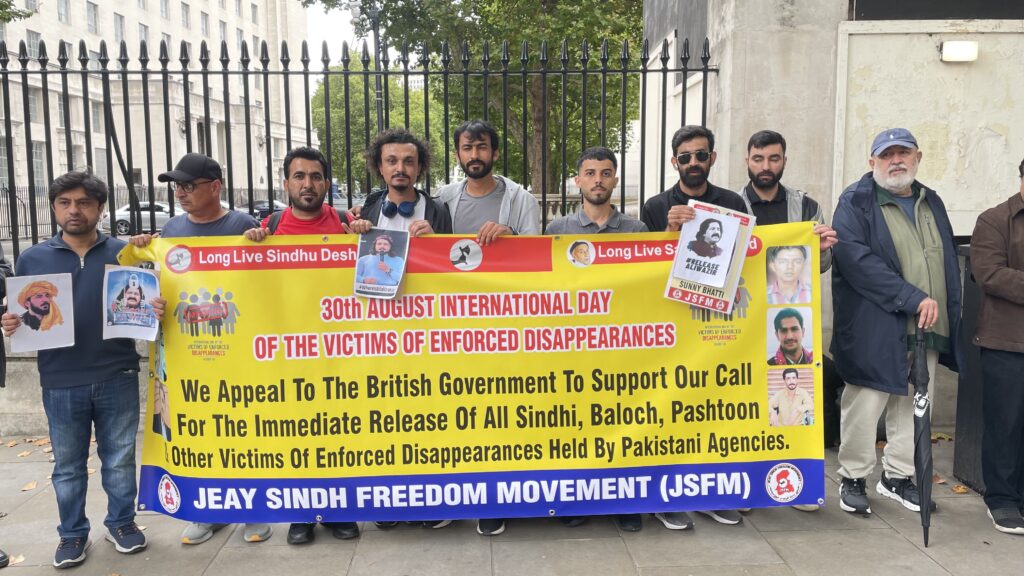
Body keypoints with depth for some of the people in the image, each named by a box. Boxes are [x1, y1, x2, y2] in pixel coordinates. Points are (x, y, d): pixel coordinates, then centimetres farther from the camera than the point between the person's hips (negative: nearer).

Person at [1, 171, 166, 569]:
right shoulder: (32, 259, 4)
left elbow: (145, 306, 8)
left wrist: (157, 311, -14)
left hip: (118, 378, -1)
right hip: (61, 383, 1)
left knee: (120, 459, 12)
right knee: (68, 465, 12)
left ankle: (121, 523, 30)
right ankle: (72, 534, 28)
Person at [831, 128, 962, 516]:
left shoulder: (932, 203, 17)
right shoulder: (856, 202, -4)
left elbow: (949, 262, 21)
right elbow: (856, 258, -18)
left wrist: (950, 314, 11)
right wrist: (913, 298, -20)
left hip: (928, 330, 6)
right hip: (875, 330, -6)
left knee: (914, 405, 12)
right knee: (865, 405, -1)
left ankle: (898, 476, 26)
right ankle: (853, 478, 14)